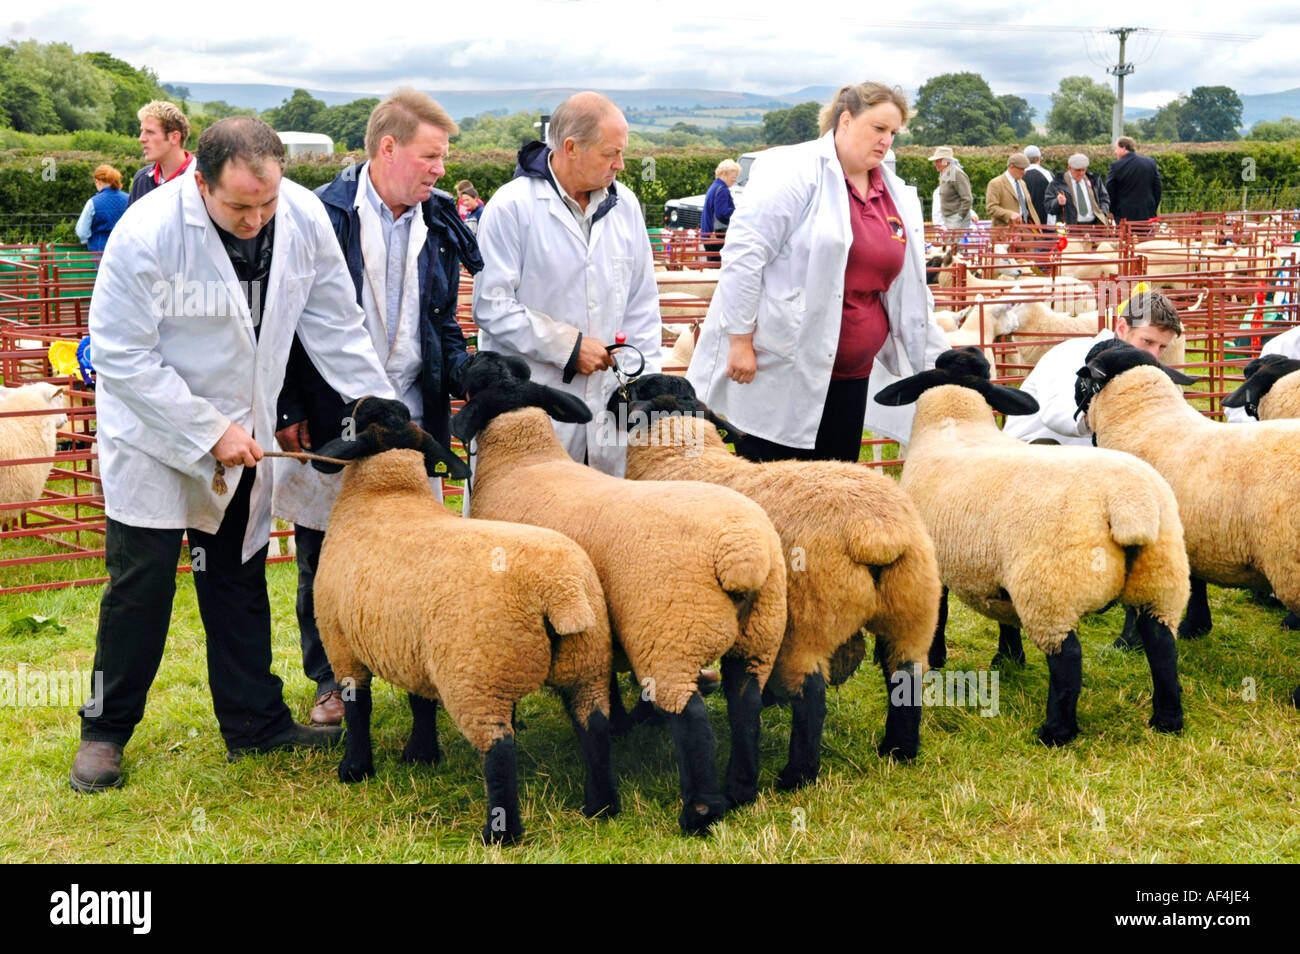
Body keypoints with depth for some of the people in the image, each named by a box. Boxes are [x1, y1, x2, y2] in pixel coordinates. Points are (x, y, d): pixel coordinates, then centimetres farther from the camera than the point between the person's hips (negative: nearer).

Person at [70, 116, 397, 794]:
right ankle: (106, 729, 16)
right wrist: (208, 431, -22)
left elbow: (335, 329, -3)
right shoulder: (147, 235, -26)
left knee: (240, 579, 14)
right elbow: (122, 357, -22)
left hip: (242, 433, 5)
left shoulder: (304, 217, -13)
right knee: (142, 582, -1)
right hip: (153, 430, -4)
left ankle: (255, 721, 25)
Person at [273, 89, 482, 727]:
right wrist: (287, 408, -9)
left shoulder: (438, 226, 9)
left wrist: (468, 375, -1)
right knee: (324, 558, 8)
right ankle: (329, 680, 23)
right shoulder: (322, 216, -8)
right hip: (328, 423, -3)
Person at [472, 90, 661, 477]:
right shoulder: (511, 206, -8)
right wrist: (568, 346, -13)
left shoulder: (624, 204, 10)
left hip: (609, 400, 5)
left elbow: (641, 303, 16)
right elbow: (492, 307, -12)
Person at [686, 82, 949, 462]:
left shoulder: (897, 194, 13)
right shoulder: (795, 172, -9)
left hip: (851, 375, 7)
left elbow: (906, 290, 20)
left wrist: (936, 363, 17)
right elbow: (743, 254, -14)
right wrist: (740, 341, -17)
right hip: (781, 370, -7)